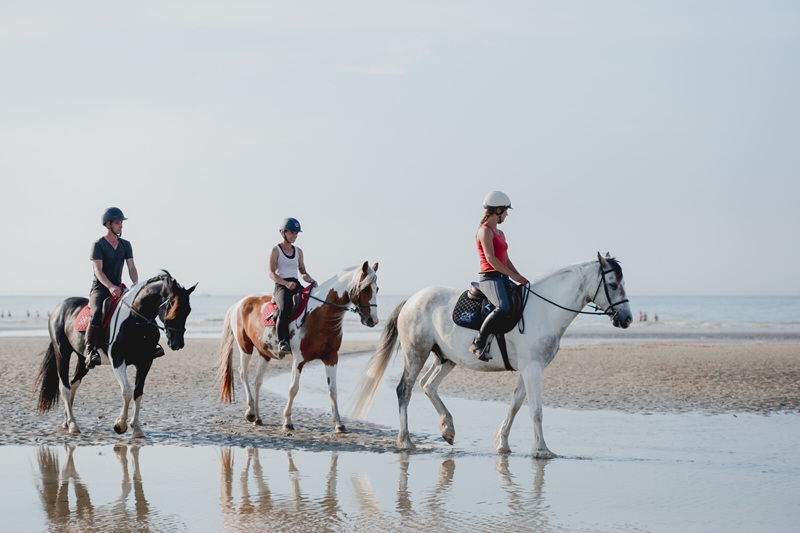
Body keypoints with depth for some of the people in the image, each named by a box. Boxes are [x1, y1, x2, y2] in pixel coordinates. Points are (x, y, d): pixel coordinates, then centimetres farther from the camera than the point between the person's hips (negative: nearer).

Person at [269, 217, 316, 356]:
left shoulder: (298, 251, 19)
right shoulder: (276, 250, 2)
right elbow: (272, 273, -5)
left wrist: (310, 280, -2)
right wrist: (286, 284, -20)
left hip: (296, 285, 6)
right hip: (281, 286, -6)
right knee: (285, 309, -36)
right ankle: (282, 342, -34)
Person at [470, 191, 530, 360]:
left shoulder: (500, 233, 22)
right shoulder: (485, 230, -6)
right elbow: (490, 258, -16)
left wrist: (520, 277, 7)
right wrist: (513, 276, -18)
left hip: (502, 278, 10)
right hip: (490, 277, -10)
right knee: (503, 307, -35)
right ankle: (478, 343, -29)